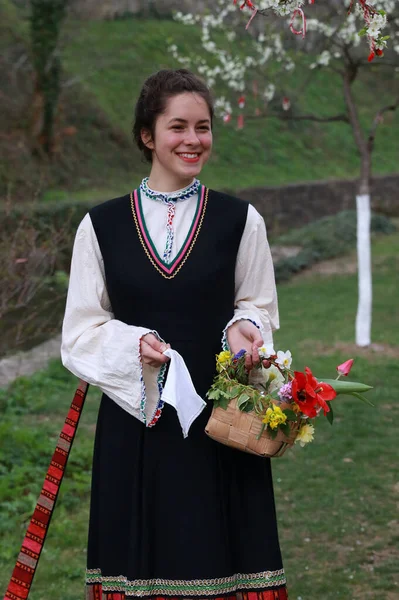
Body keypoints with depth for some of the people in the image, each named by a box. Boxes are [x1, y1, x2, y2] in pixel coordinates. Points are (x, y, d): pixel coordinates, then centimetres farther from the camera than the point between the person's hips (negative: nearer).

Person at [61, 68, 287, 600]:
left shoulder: (240, 221, 3)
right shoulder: (101, 226, 4)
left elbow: (259, 307, 11)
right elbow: (82, 329, 4)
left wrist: (244, 328, -12)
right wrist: (134, 343, -16)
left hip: (220, 422, 0)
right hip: (134, 422, 1)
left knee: (219, 555, 0)